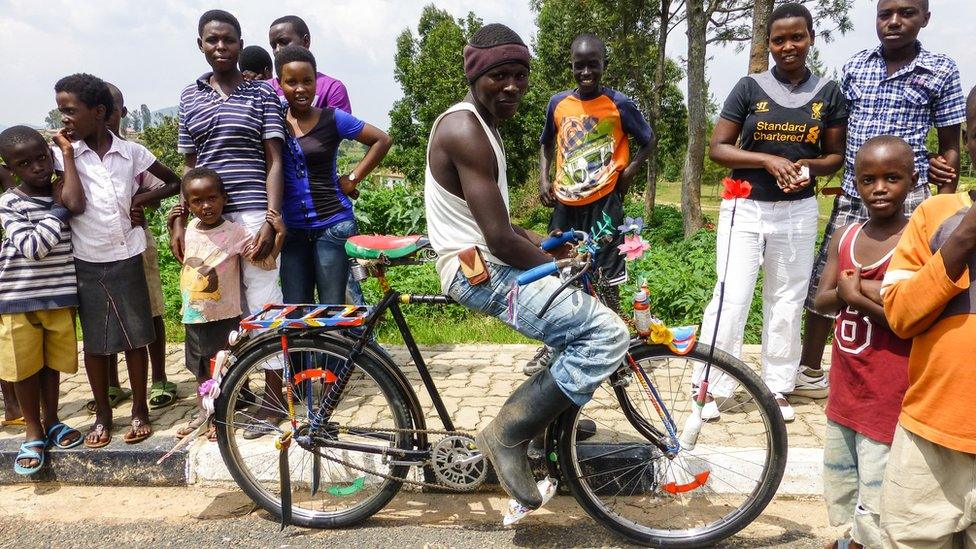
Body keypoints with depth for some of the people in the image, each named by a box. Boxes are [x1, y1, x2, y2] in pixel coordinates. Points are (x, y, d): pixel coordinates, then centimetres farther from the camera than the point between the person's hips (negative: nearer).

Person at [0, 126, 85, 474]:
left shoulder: (60, 191, 1)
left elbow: (76, 205, -23)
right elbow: (34, 246, -21)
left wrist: (68, 152, -17)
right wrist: (58, 206, -15)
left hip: (59, 298, 3)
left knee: (52, 364, 15)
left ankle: (51, 422, 32)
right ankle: (34, 434, 23)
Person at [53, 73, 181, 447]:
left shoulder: (132, 152, 0)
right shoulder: (63, 154, 0)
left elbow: (174, 182, 12)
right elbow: (73, 202, -15)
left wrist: (143, 199, -4)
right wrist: (66, 152, -10)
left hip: (127, 258, 0)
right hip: (87, 262, 1)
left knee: (135, 336, 6)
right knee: (94, 341, 8)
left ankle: (140, 410, 20)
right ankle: (102, 415, 22)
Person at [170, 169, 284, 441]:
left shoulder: (234, 232, -16)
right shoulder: (191, 228, 3)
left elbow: (266, 262, -18)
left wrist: (280, 234, -29)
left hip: (223, 316, -6)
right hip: (194, 316, 6)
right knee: (200, 367, 21)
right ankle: (202, 411, 38)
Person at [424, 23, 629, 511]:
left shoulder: (479, 124, 16)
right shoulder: (465, 129, -17)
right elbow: (499, 240, -22)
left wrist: (547, 246, 9)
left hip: (486, 262, 11)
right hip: (479, 270, -11)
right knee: (607, 333, -20)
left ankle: (555, 417, 28)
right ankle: (508, 435, -11)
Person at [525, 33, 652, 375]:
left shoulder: (619, 104, -6)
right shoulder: (558, 103, 3)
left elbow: (647, 142, 6)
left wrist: (628, 173, -8)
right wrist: (544, 179, 5)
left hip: (604, 202, -3)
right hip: (565, 203, 4)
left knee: (607, 277, 3)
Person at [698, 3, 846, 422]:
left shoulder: (828, 93, 5)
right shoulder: (750, 88, -1)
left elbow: (835, 156, 10)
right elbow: (717, 149, -4)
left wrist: (810, 168, -12)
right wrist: (769, 160, -17)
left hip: (797, 211, 2)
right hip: (745, 208, -2)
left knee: (787, 301, 9)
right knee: (731, 298, -5)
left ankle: (777, 387, 22)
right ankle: (711, 387, 4)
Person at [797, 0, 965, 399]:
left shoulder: (942, 71, -1)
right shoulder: (855, 66, 6)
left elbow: (949, 148, 3)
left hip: (906, 201, -3)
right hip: (851, 197, 3)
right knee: (822, 284, 7)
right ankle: (810, 372, 23)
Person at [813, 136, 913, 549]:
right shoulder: (845, 237, 5)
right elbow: (821, 302, 3)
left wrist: (858, 293, -20)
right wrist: (845, 292, -16)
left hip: (889, 399, -6)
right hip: (844, 391, 7)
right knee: (843, 497, 23)